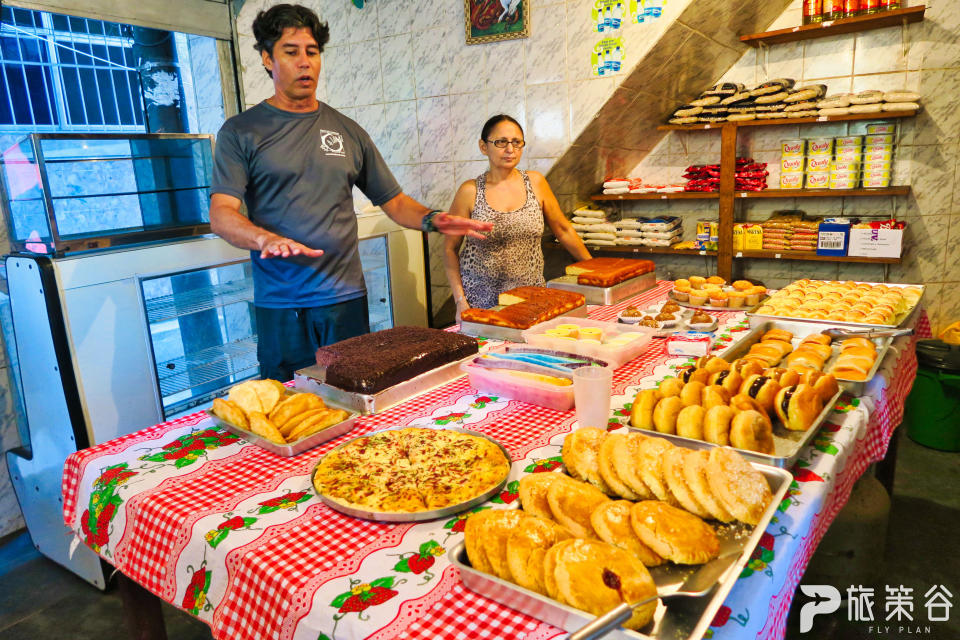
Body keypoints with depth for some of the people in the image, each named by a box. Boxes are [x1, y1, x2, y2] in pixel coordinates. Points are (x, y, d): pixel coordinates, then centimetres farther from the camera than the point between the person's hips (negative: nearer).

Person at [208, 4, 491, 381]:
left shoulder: (348, 131, 12)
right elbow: (221, 215, -7)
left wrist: (431, 219, -7)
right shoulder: (241, 132, 4)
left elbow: (393, 200, 14)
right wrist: (266, 239, -27)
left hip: (346, 298, 2)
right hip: (280, 306, -2)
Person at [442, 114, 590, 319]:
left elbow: (563, 230, 12)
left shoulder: (535, 183, 3)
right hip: (480, 302, -2)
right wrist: (460, 301, -6)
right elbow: (450, 248, 1)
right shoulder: (470, 191, -4)